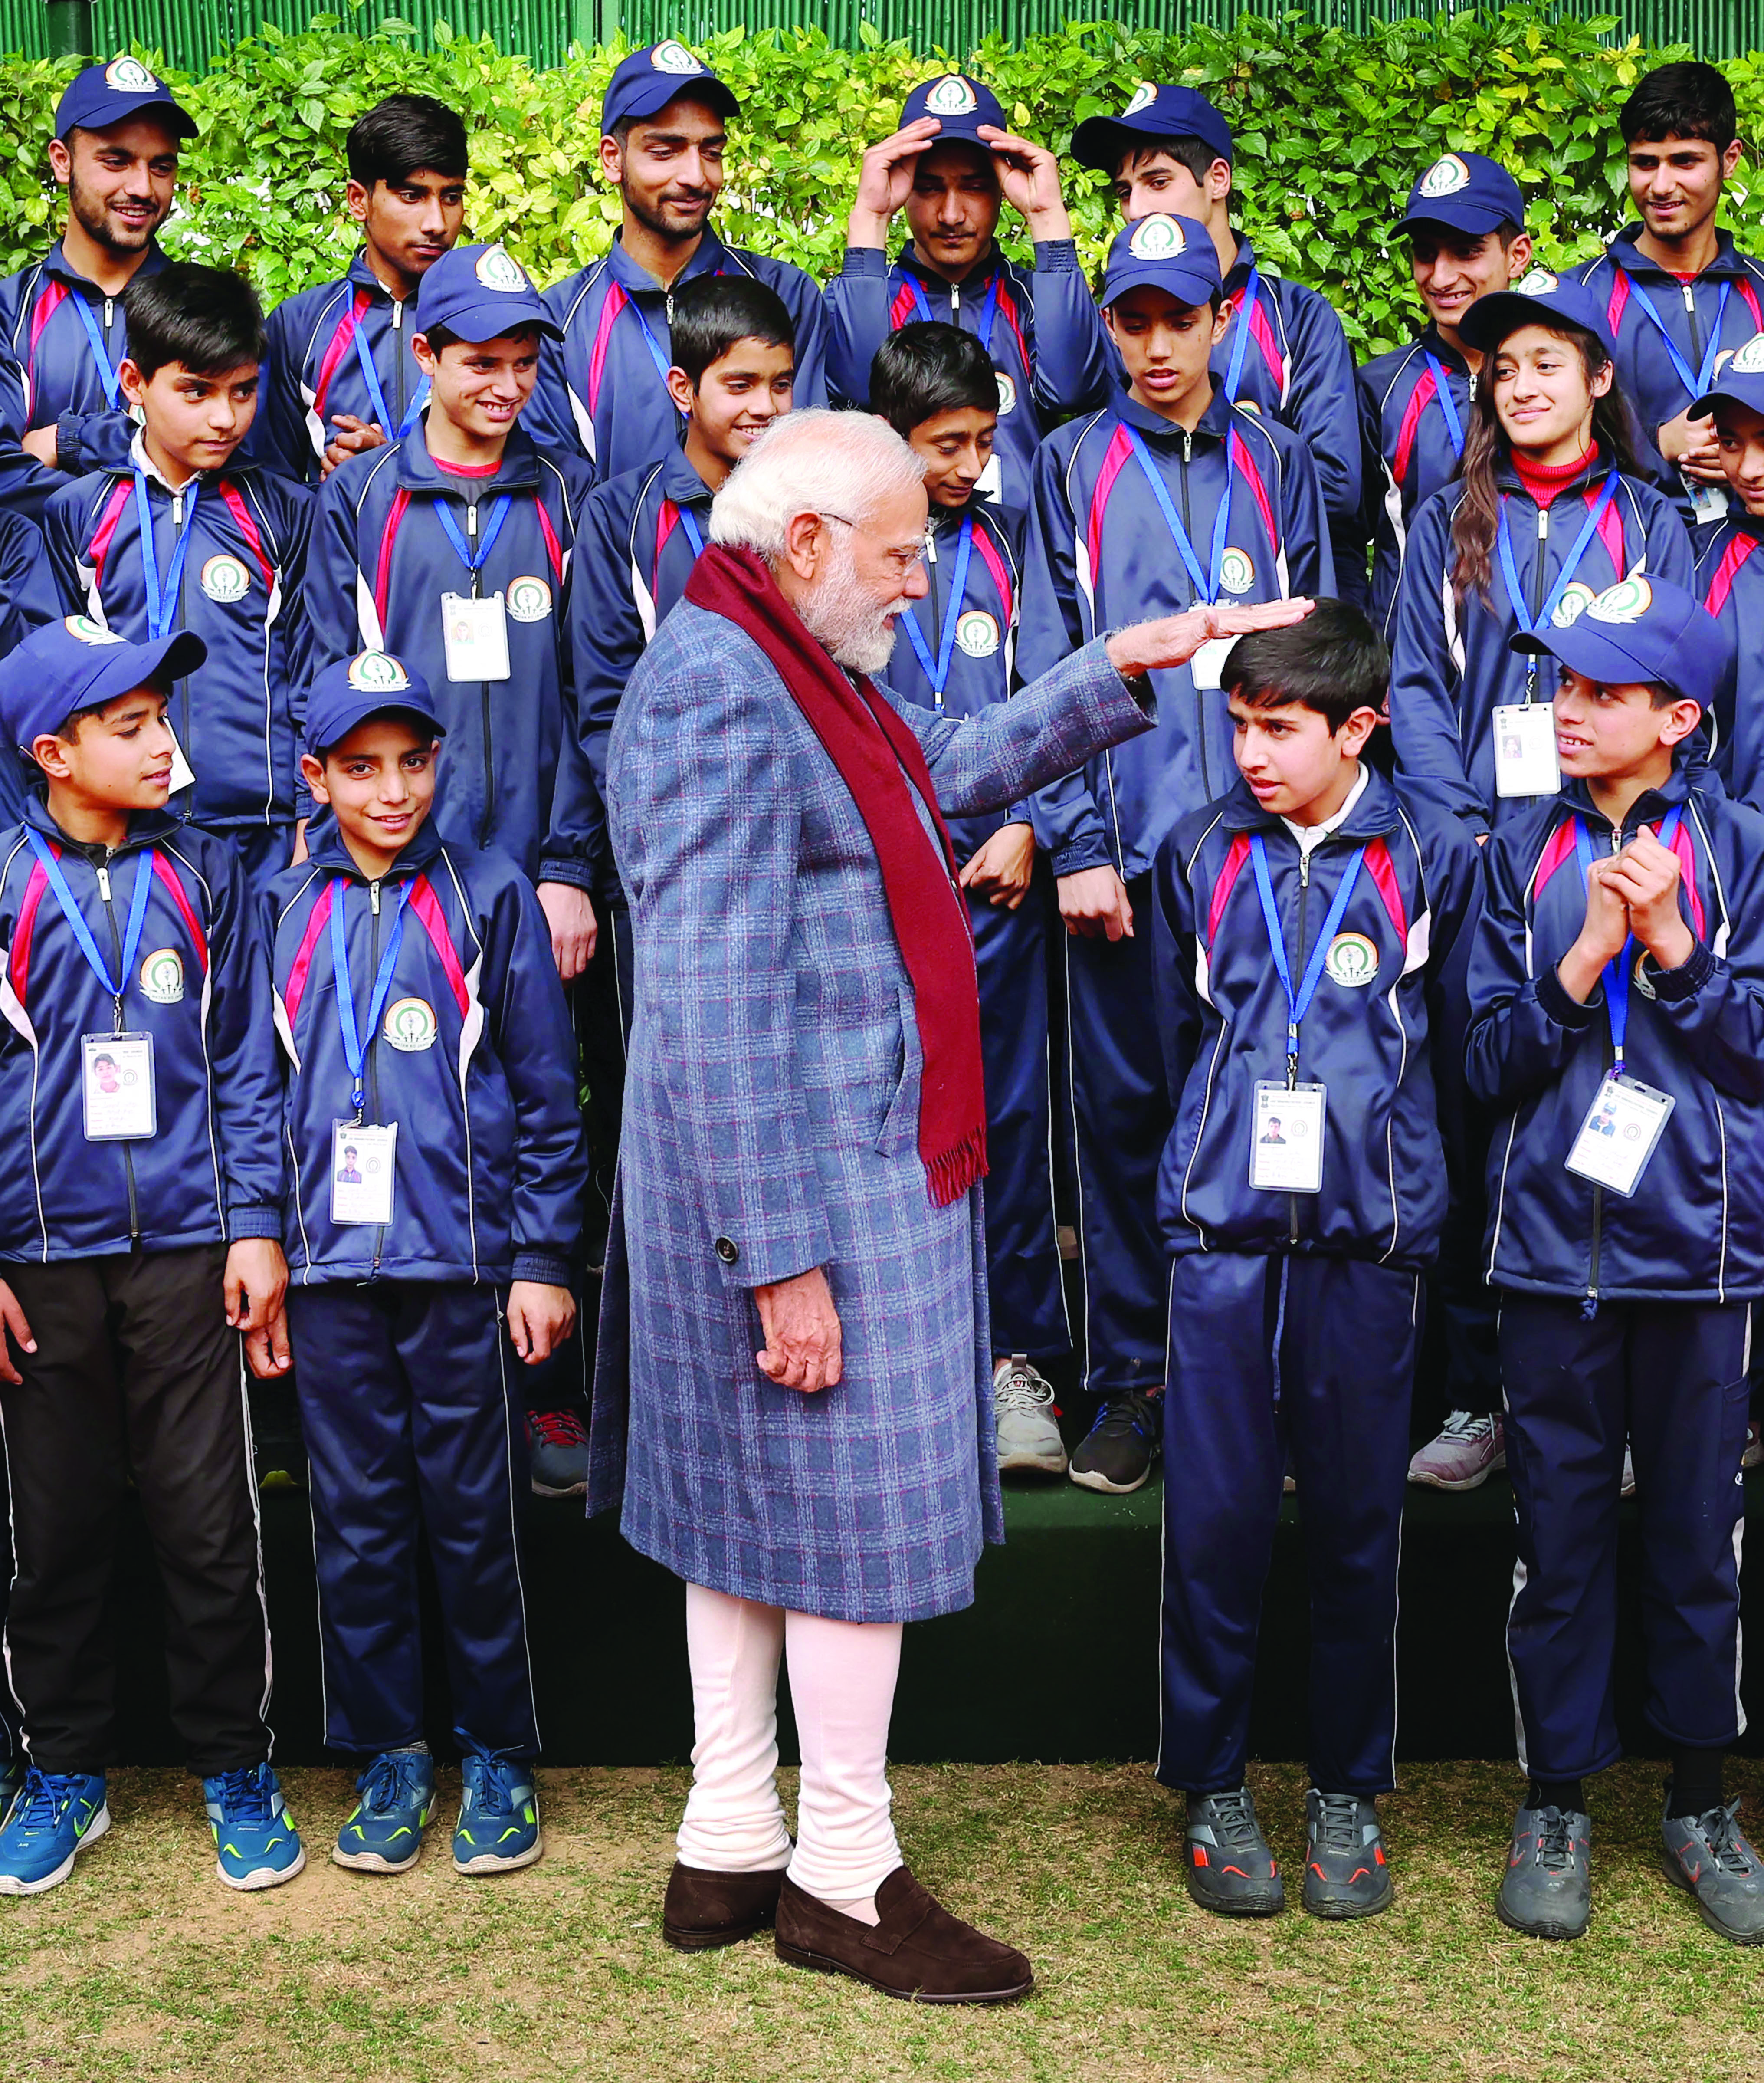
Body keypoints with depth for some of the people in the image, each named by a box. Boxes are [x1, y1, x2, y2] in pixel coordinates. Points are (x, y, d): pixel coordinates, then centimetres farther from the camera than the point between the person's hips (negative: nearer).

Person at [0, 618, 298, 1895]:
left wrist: (257, 1226, -1)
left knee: (212, 1527, 3)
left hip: (185, 1249, 1)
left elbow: (249, 1059, 6)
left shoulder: (204, 872, 6)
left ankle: (236, 1767, 19)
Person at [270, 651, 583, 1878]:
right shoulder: (291, 909, 9)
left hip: (463, 1261, -2)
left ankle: (499, 1757, 19)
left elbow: (547, 1094, 1)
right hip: (332, 1268, 3)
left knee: (477, 1518, 5)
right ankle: (390, 1754, 23)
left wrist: (542, 1258, -3)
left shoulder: (489, 895, 1)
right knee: (357, 1521, 8)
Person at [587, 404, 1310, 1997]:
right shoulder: (720, 692, -19)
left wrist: (1120, 669, 20)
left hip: (858, 1155, 11)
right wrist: (782, 1256, -24)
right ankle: (845, 1879, 16)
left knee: (754, 1505, 15)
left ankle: (729, 1853, 28)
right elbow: (717, 1007, -24)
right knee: (860, 1507, 0)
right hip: (810, 1178, -11)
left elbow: (955, 763, 29)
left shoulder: (798, 671, 13)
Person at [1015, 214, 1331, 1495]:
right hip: (1127, 839, -1)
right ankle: (1133, 1380, 12)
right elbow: (1049, 668, 3)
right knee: (1124, 1103, 2)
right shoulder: (1074, 466, 7)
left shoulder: (1277, 464, 12)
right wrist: (1076, 841, -6)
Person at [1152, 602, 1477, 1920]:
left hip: (1372, 1235, -1)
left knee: (1359, 1522, 6)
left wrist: (1392, 1154, 10)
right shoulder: (1201, 855, 8)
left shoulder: (1430, 860, 2)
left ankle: (1349, 1790, 22)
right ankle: (1213, 1786, 17)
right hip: (1224, 1232, 1)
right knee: (1215, 1515, 1)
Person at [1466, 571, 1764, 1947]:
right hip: (1555, 1247, 1)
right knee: (1559, 1536, 7)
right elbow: (1494, 1060, -1)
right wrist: (1589, 951, -14)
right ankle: (1558, 1801, 22)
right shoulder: (1527, 853, 5)